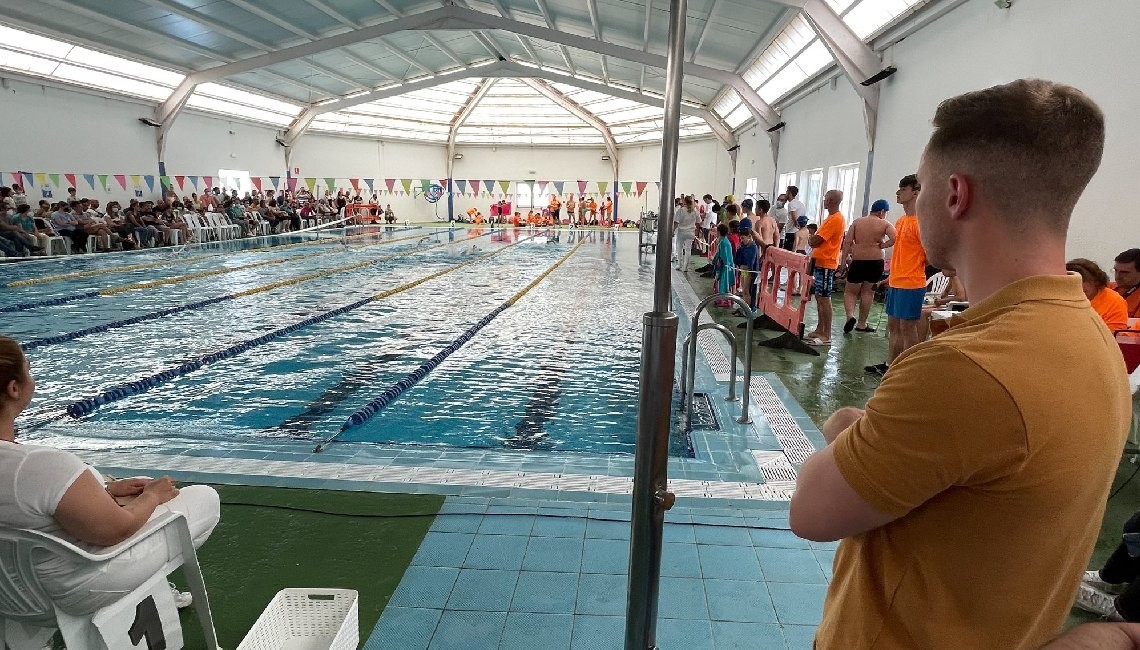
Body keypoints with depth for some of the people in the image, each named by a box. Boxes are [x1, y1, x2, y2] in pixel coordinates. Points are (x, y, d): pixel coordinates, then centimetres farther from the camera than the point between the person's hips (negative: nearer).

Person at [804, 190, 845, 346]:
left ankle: (826, 336, -4)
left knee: (824, 299, -7)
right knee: (819, 297, 14)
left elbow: (815, 241, -19)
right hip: (821, 262, 10)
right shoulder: (833, 218, 17)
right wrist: (813, 239, 1)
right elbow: (819, 240, 19)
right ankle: (819, 330, 21)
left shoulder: (835, 219, -17)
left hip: (825, 264, -10)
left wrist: (810, 239, 1)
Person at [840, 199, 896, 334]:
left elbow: (847, 242, -4)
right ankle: (861, 324, 16)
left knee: (850, 292, 10)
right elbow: (895, 238, -17)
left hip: (857, 261, 0)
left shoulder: (857, 222, 3)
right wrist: (883, 245, -1)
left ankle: (850, 315, -16)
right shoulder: (885, 224, -1)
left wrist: (844, 260, -2)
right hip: (876, 262, 0)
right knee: (868, 292, 11)